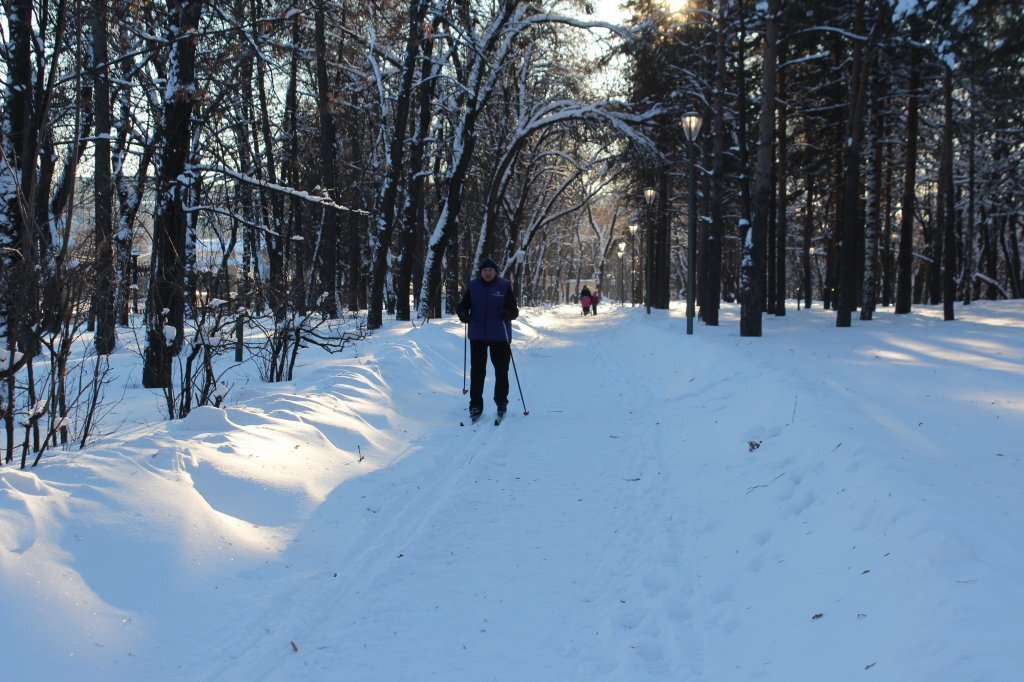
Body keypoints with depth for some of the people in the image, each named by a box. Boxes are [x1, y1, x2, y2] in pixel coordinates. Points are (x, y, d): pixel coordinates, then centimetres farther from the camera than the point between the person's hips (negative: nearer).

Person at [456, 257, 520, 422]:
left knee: (501, 371, 7)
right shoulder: (473, 286, 2)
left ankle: (501, 403, 23)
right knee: (477, 371, 1)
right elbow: (463, 305, 6)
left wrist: (507, 313, -29)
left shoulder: (505, 286, -4)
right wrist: (462, 313, -17)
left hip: (500, 336, -1)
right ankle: (476, 405, 7)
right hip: (477, 336, 1)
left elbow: (514, 311, -7)